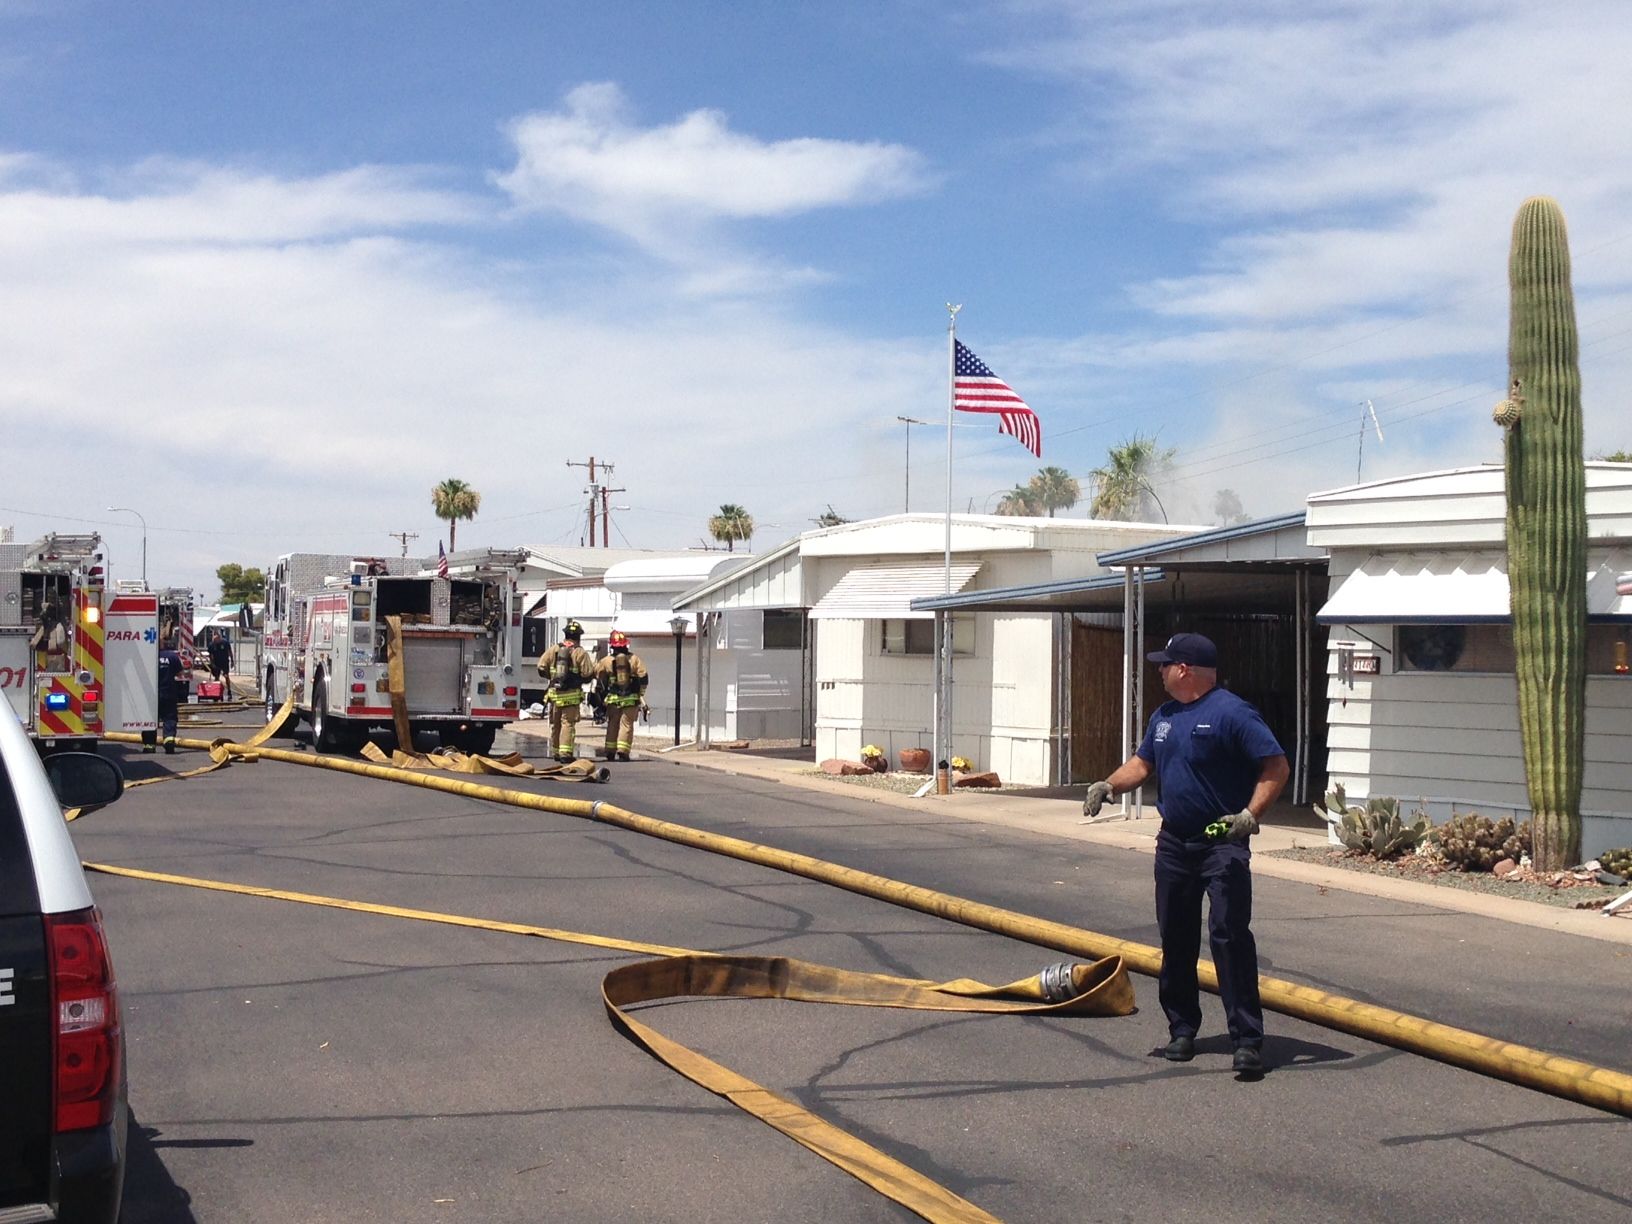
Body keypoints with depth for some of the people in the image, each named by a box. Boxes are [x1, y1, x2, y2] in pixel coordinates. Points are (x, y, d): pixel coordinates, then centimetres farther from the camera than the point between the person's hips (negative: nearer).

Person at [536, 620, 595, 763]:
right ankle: (565, 753, -11)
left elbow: (541, 668, 1)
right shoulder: (580, 653, -6)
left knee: (555, 724, 14)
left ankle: (555, 752, 23)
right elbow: (588, 674, -9)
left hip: (554, 693, 4)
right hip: (571, 695, -4)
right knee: (568, 723, -4)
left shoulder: (553, 649, 4)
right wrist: (581, 679, 13)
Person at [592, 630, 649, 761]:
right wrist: (641, 694, 9)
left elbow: (599, 680, 8)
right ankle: (623, 751, -10)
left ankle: (610, 752, 14)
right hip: (631, 698, -1)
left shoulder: (606, 661, 0)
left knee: (612, 725, 13)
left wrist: (601, 697, 21)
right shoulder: (634, 659, -2)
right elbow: (643, 677, -4)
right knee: (626, 724, 0)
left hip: (613, 698, 1)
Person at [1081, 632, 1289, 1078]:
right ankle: (1181, 1029, 22)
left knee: (1230, 936, -12)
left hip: (1222, 843, -8)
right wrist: (1109, 785, 1)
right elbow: (1142, 763, 20)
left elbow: (1276, 766, -14)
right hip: (1174, 842, 8)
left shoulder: (1232, 713, -12)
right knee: (1175, 939, 11)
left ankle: (1248, 1041, -10)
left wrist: (1251, 814, -25)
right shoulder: (1164, 716, 13)